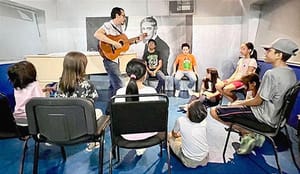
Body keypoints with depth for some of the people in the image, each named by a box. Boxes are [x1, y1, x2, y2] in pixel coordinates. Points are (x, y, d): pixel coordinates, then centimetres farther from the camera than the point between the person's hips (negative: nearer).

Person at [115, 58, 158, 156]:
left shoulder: (120, 92, -19)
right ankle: (140, 147, 40)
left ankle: (139, 147, 41)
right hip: (147, 133, -1)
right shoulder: (151, 91, -22)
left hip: (127, 135, 1)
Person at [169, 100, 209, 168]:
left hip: (189, 162, -3)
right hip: (204, 160, 4)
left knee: (170, 135, 15)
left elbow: (174, 134, 3)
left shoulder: (181, 120, -20)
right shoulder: (204, 121, -12)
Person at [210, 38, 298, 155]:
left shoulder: (271, 74, -26)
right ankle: (252, 135, 15)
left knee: (214, 111, -12)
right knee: (236, 104, 29)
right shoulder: (291, 73, 3)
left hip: (264, 116, -10)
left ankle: (247, 133, -2)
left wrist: (240, 103, 0)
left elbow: (257, 101, -20)